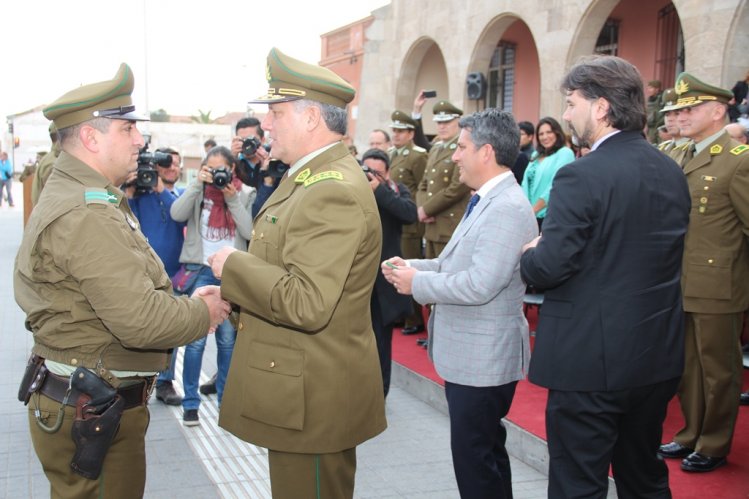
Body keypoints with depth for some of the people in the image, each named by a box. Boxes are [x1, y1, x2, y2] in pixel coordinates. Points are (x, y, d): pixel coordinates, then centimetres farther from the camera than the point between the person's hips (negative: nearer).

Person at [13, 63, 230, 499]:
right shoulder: (87, 215, -23)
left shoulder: (68, 197, 13)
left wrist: (184, 303, 3)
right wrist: (204, 312, -11)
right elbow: (140, 321, -28)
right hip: (93, 413, -10)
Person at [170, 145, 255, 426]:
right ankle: (190, 403, 6)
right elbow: (177, 214, -12)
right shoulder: (198, 189, 5)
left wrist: (233, 199, -11)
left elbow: (249, 232, -5)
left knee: (228, 339, 8)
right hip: (201, 270, -1)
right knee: (196, 339, -4)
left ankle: (226, 399, 21)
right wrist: (198, 183, -16)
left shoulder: (245, 194, 5)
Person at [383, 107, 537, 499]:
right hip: (469, 355, 10)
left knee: (476, 462, 1)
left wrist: (416, 283, -16)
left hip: (483, 360, -10)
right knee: (486, 453, 22)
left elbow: (479, 285, -28)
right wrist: (413, 266, 2)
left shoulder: (508, 208, -21)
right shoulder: (485, 201, 12)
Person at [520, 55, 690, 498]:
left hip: (590, 361, -8)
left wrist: (529, 255, 0)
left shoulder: (582, 176, -18)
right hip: (658, 359, 8)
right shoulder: (671, 172, 5)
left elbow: (549, 267, -22)